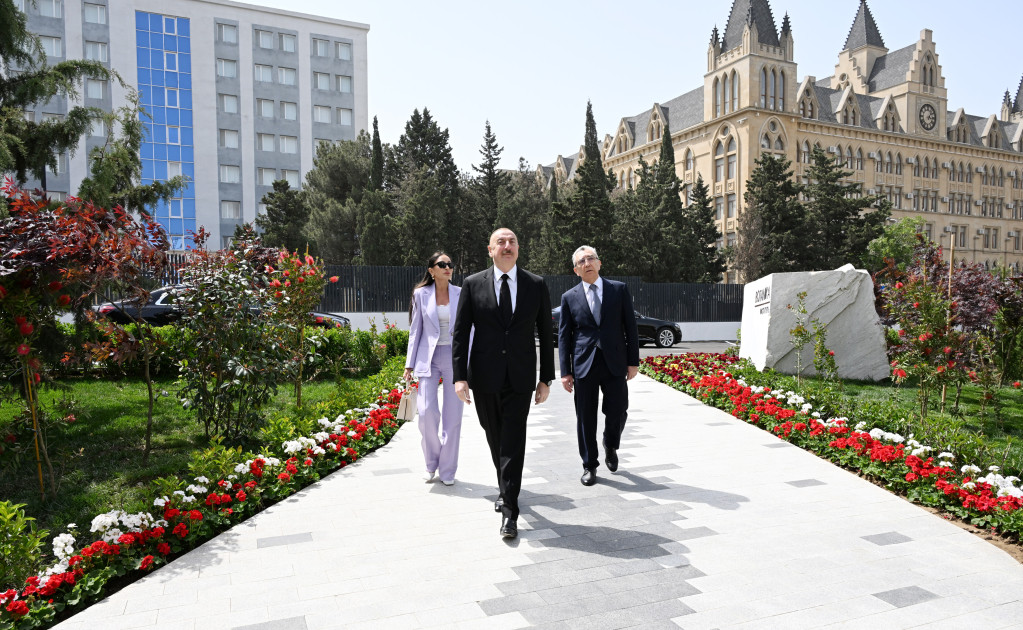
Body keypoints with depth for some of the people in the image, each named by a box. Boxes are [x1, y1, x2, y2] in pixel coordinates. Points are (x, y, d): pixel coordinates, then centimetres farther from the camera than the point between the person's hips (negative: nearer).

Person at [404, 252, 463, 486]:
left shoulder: (461, 294, 4)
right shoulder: (421, 294, 4)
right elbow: (415, 330, 8)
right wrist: (409, 364, 4)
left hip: (455, 357, 1)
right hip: (429, 357, 0)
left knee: (453, 415, 2)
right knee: (427, 410, -11)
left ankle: (447, 471, 15)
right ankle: (431, 463, 15)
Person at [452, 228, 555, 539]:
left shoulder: (536, 285, 2)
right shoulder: (473, 284, 1)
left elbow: (546, 334, 5)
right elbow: (461, 333, 0)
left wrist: (546, 379, 2)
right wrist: (460, 376, -8)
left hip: (520, 378, -1)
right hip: (484, 378, 1)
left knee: (513, 442, -6)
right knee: (495, 440, 15)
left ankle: (509, 511, 1)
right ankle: (506, 488, 39)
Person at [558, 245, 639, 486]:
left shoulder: (619, 289, 5)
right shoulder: (569, 297, 6)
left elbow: (631, 327, 5)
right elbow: (564, 336, 5)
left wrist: (633, 361, 0)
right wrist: (565, 372, -1)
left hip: (615, 362, 0)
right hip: (584, 364, 0)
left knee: (617, 411, 3)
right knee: (586, 417, 5)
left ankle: (610, 446, 35)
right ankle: (589, 466, 21)